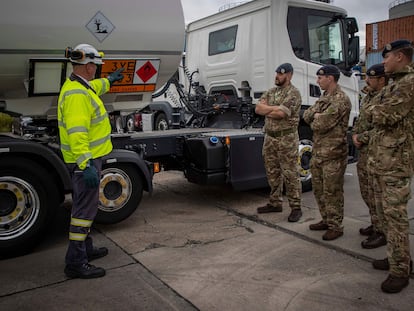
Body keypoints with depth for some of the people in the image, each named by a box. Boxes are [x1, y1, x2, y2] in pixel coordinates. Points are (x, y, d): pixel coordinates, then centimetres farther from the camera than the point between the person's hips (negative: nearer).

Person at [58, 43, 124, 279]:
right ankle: (76, 262, 2)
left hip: (89, 157, 11)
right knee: (85, 208, -6)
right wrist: (86, 165, -35)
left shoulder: (81, 86, 12)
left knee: (85, 204, 20)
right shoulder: (77, 94, -22)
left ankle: (85, 248, 35)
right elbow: (77, 133, -31)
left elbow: (95, 87, 38)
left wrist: (109, 81, 55)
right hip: (86, 160, -11)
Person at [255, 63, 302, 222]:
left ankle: (295, 207, 5)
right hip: (269, 137, 7)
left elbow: (281, 114, -21)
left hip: (287, 139, -7)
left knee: (290, 173, -3)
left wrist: (266, 110, -5)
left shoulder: (293, 93, -9)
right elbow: (258, 108, 2)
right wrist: (275, 108, -11)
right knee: (272, 172, 13)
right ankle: (275, 203, 26)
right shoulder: (271, 92, 14)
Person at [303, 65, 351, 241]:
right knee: (318, 189, 16)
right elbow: (306, 116, 9)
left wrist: (314, 121, -1)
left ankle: (336, 226, 11)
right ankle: (326, 220, 30)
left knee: (332, 192, -1)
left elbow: (321, 125, -22)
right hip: (318, 151, 9)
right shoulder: (324, 97, 15)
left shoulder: (340, 100, -15)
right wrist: (316, 116, -10)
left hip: (333, 154, -9)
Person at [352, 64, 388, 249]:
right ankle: (375, 224, 33)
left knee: (375, 194, -3)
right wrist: (355, 135, 4)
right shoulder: (368, 97, 15)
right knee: (366, 192, 18)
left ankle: (382, 233, 10)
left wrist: (360, 138, -15)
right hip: (363, 151, 10)